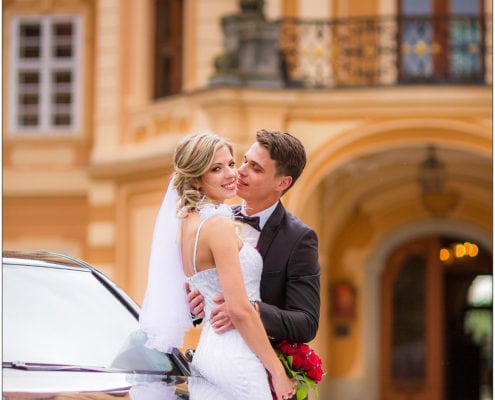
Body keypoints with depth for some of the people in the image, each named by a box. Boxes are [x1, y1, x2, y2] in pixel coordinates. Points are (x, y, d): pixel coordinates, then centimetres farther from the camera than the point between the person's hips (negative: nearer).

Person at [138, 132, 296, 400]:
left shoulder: (186, 222, 12)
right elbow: (240, 309, -18)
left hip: (205, 354, 9)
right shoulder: (219, 225, -14)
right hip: (234, 358, -9)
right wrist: (277, 371, -14)